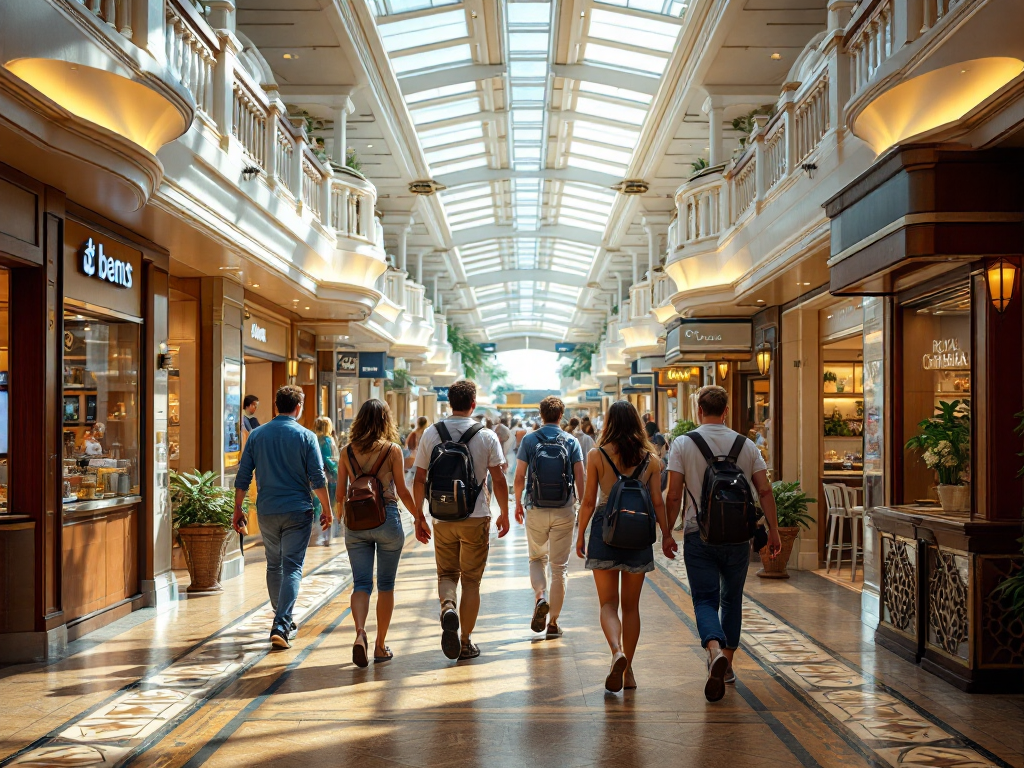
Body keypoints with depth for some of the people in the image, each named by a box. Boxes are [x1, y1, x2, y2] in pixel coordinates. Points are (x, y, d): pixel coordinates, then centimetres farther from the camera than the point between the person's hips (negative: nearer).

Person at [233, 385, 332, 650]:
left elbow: (243, 477, 4)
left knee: (274, 565, 18)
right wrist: (326, 509, 4)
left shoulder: (257, 435, 4)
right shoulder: (306, 436, -5)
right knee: (292, 568, -2)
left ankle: (282, 620, 28)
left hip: (266, 511, 3)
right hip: (297, 511, -3)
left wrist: (238, 510, 12)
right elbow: (317, 478, -6)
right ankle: (281, 625, -13)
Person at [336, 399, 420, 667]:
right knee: (386, 585, 10)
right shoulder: (392, 450, -6)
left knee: (361, 583, 6)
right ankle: (380, 646, 15)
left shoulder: (347, 452, 1)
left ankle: (360, 633, -19)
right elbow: (402, 491, -4)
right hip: (387, 519, -2)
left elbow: (340, 494, 4)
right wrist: (419, 517, 9)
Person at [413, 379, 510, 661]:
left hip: (442, 518, 1)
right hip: (476, 517, -1)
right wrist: (504, 514, 8)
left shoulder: (431, 434, 0)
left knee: (446, 573, 16)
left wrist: (418, 516, 11)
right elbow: (499, 480, -5)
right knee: (471, 579, 9)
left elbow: (419, 479, 1)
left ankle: (448, 606, -15)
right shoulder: (487, 436, -5)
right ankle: (466, 641, 12)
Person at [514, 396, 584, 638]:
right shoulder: (571, 441, 0)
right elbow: (580, 477, -4)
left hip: (536, 509, 0)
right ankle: (553, 622, 10)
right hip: (564, 511, 0)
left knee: (537, 558, 19)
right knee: (560, 566, 7)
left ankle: (540, 597, -8)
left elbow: (519, 477, -2)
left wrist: (517, 504, 11)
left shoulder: (529, 440, -1)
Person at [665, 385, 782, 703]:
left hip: (699, 534, -2)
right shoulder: (746, 445, 4)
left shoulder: (683, 444, -3)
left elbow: (674, 495, -6)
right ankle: (726, 664, 23)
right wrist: (773, 530, 8)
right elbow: (765, 490, 0)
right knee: (731, 599, 17)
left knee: (705, 599, 0)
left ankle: (715, 650, -27)